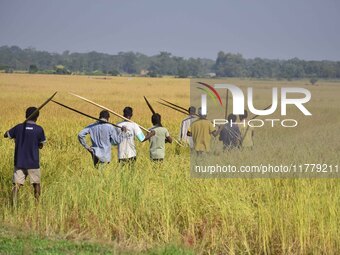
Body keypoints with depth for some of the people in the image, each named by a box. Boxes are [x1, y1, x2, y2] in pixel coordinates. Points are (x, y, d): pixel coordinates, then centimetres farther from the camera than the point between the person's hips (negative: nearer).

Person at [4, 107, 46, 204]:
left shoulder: (18, 127, 0)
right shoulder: (39, 129, -6)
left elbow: (6, 135, 15)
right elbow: (41, 146, 2)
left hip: (19, 162, 1)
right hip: (33, 163, -1)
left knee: (16, 185, -2)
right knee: (36, 184, 16)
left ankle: (14, 205, -17)